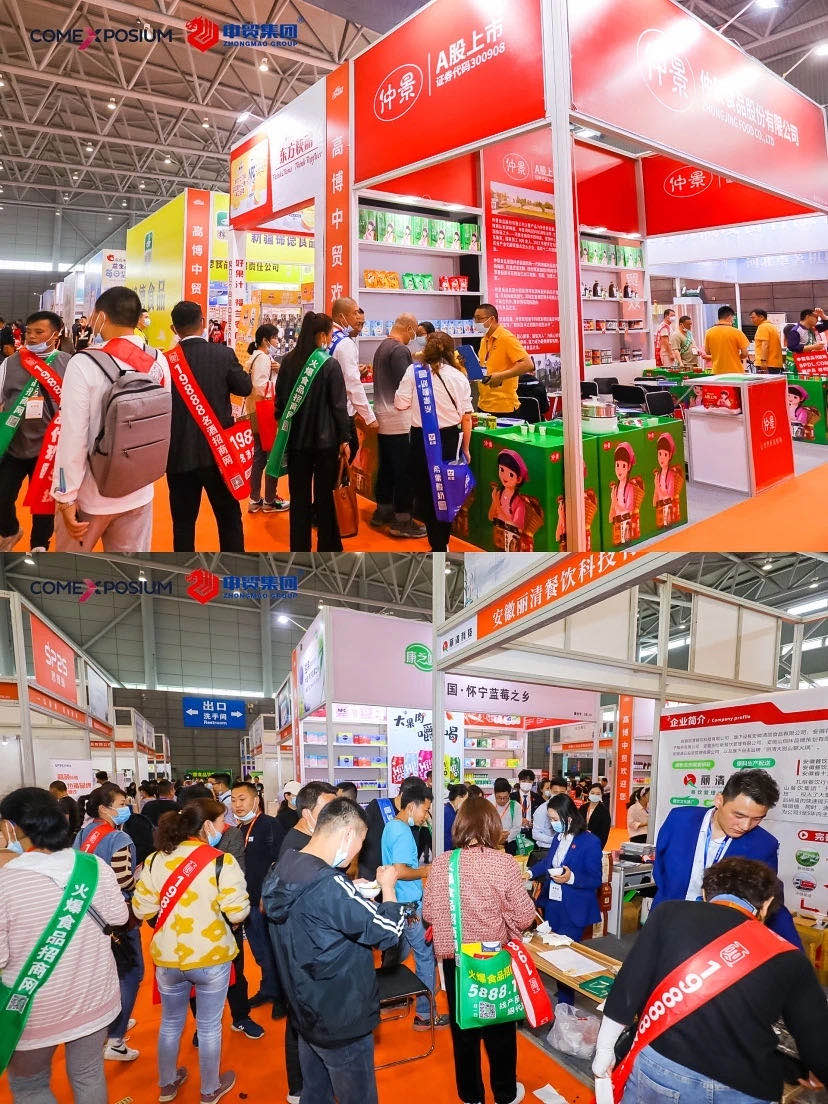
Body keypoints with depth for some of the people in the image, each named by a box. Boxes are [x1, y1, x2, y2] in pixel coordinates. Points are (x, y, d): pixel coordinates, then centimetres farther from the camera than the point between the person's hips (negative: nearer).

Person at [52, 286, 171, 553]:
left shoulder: (85, 364, -17)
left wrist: (67, 496, -11)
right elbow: (163, 426, 5)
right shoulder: (160, 362, -2)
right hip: (140, 491, 4)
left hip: (91, 493, -4)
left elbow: (73, 437, -18)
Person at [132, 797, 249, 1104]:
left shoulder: (156, 859, -7)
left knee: (170, 1022, 25)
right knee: (209, 1027, 17)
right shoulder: (221, 861, -19)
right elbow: (238, 913, -19)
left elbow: (142, 908, -2)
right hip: (211, 957, -4)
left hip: (167, 958, 4)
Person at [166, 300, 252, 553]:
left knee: (183, 522, 8)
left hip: (179, 455, 0)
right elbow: (246, 388, 5)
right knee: (229, 518, 12)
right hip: (218, 451, 0)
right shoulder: (224, 354, -8)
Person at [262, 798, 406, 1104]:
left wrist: (352, 892, 5)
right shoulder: (329, 884, -31)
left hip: (306, 1012, 8)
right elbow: (389, 932, -24)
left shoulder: (282, 870, -4)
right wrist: (387, 886, -9)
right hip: (341, 1022, -8)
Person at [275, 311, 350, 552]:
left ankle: (299, 547, 16)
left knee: (299, 497, 10)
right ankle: (328, 546, 15)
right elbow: (339, 405, -10)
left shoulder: (288, 361, 0)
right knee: (324, 497, 7)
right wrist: (344, 440, -3)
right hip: (325, 440, -3)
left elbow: (280, 399, 8)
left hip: (296, 439, 4)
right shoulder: (329, 365, -12)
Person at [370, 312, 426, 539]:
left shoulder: (381, 347, 15)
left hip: (382, 416, 10)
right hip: (398, 419, -10)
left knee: (386, 466, 17)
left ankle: (382, 511, 25)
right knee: (405, 470, -6)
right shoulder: (400, 350, -15)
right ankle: (402, 520, -3)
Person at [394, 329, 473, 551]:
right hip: (450, 439, 2)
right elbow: (466, 417, 1)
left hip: (422, 439, -2)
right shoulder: (459, 377, 0)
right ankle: (443, 541, 23)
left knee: (425, 492, 8)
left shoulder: (413, 372, -4)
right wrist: (465, 449, 11)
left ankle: (438, 546, 8)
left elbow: (400, 403, -6)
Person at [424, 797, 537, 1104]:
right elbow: (524, 916, -16)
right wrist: (506, 930, 5)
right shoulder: (503, 863, -19)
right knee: (500, 1027, 20)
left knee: (462, 1028, 20)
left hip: (454, 958, 2)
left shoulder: (440, 863, -12)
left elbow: (428, 913, -3)